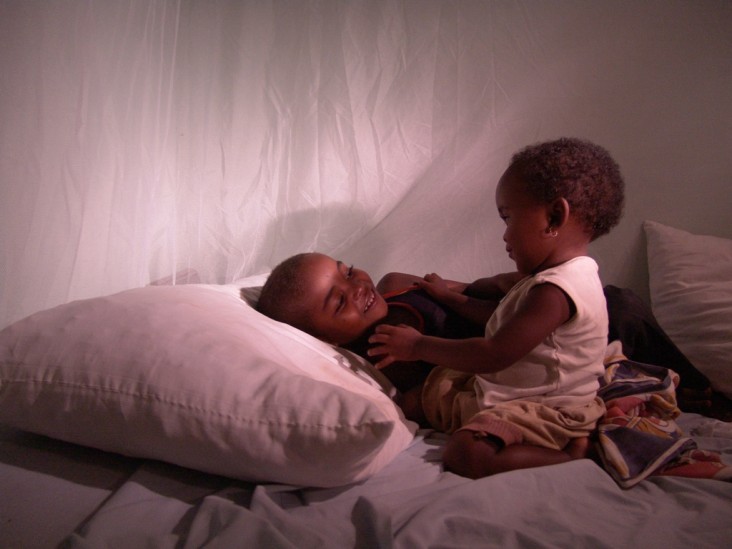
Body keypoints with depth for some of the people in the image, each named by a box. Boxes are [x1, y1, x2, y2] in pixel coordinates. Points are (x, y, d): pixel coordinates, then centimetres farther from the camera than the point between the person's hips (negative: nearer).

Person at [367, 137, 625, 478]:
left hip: (547, 411, -11)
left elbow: (494, 355, -27)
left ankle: (574, 452, -11)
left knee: (466, 454, -29)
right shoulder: (555, 276, 7)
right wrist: (450, 298, 23)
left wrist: (419, 346, -18)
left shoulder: (554, 290, -27)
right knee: (434, 386, 12)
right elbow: (505, 318, 22)